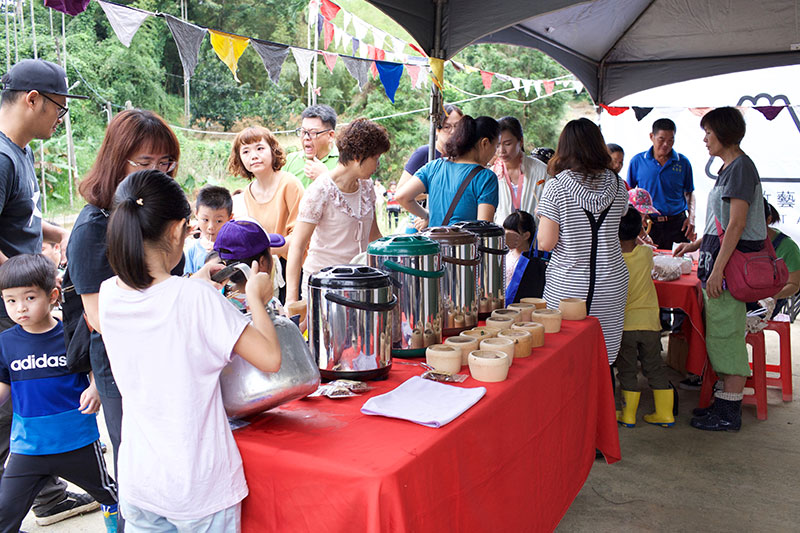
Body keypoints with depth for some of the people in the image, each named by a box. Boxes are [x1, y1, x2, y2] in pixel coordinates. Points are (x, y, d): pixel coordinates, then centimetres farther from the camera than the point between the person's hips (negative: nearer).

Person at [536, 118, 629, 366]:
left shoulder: (556, 187, -9)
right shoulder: (617, 185, 3)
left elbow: (546, 243, -11)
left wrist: (543, 218, 7)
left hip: (567, 286, -3)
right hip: (611, 283, 4)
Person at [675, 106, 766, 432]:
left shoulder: (740, 167, -13)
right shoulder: (729, 168, 17)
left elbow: (737, 224, -20)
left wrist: (718, 269, -22)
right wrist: (697, 245, 26)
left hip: (731, 261, -10)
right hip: (718, 259, 10)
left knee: (726, 333, -5)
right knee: (719, 334, 14)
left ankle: (729, 414, 4)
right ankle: (725, 401, 23)